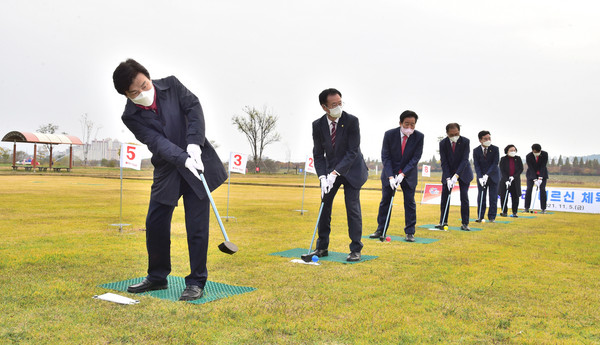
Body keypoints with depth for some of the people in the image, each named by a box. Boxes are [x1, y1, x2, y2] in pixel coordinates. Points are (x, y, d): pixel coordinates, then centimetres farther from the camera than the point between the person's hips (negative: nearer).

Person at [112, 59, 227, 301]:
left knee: (196, 225, -4)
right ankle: (157, 277, 25)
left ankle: (196, 283, 5)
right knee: (155, 223, 4)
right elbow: (157, 143, -19)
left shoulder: (171, 85, -6)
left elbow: (194, 108, -12)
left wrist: (194, 144, -26)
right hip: (167, 171, 2)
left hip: (199, 161, -2)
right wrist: (184, 159, -35)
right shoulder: (131, 117, -8)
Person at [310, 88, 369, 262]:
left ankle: (355, 249, 2)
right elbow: (318, 154, -4)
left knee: (352, 207, -7)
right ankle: (322, 247, 15)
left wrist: (335, 173, -27)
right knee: (324, 206, 3)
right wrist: (322, 177, -18)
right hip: (330, 170, 4)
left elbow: (353, 151, -20)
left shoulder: (351, 121, -18)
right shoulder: (318, 125, -8)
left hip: (351, 170, -3)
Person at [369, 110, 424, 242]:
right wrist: (390, 176, -21)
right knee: (385, 201, 3)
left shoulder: (419, 137, -13)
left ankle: (410, 232, 7)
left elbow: (416, 158, -12)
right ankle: (380, 230, 11)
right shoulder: (389, 134, -15)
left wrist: (403, 174, -22)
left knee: (410, 202, 0)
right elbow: (385, 157, -12)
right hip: (390, 172, 0)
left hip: (408, 173, 0)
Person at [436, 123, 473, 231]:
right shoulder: (443, 143, -13)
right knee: (445, 196, -3)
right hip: (448, 172, 2)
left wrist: (456, 175, -31)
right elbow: (444, 162, -13)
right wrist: (448, 178, -23)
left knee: (464, 197, -6)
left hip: (463, 172, -1)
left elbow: (464, 160, -21)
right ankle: (443, 222, 6)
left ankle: (465, 223, 0)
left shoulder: (465, 141, -17)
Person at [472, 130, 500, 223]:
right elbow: (476, 165, -8)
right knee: (481, 197, 0)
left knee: (493, 197, 1)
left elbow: (495, 163, -14)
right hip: (481, 176, 1)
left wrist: (487, 175, -24)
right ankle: (480, 216, 7)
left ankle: (492, 217, 8)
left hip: (493, 176, -1)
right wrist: (480, 177, -22)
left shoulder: (495, 149, -8)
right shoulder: (476, 150, -5)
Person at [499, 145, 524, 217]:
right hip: (505, 180, -1)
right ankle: (504, 212, 11)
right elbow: (502, 171, -8)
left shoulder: (518, 159, 4)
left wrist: (514, 176, -13)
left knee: (515, 197, 1)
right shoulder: (503, 159, -2)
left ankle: (515, 212, 10)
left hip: (515, 181, 1)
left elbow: (521, 169, 0)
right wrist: (506, 180, -18)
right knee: (504, 197, -1)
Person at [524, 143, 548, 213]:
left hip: (542, 173, 0)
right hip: (531, 173, 0)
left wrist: (540, 178, -27)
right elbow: (531, 168, -21)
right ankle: (526, 208, -2)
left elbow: (543, 166, -22)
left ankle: (543, 208, -6)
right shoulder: (528, 156, -22)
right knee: (529, 189, -9)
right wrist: (535, 180, -27)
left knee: (542, 189, -10)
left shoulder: (545, 154, -20)